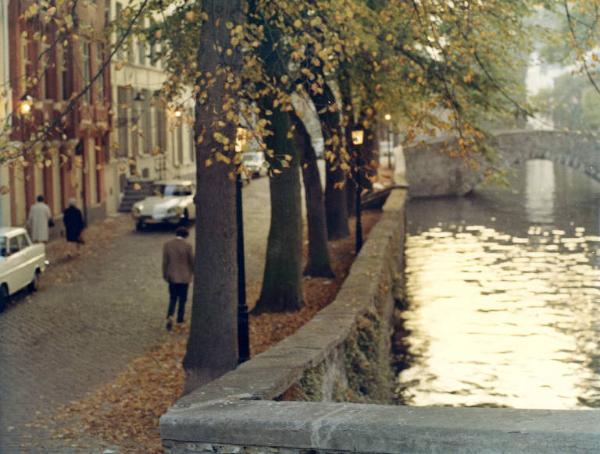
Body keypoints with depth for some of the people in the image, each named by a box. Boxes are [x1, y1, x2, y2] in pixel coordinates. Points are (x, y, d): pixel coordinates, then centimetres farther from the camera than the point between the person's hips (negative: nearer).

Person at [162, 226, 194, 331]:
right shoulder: (187, 246, -13)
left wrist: (165, 276, 8)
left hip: (172, 276, 2)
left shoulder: (167, 245, -5)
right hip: (184, 277, -2)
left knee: (173, 298, 14)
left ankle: (170, 316, -9)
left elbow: (165, 262, -2)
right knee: (182, 299, 10)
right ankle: (179, 322, 13)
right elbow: (192, 261, -5)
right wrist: (193, 273, 12)